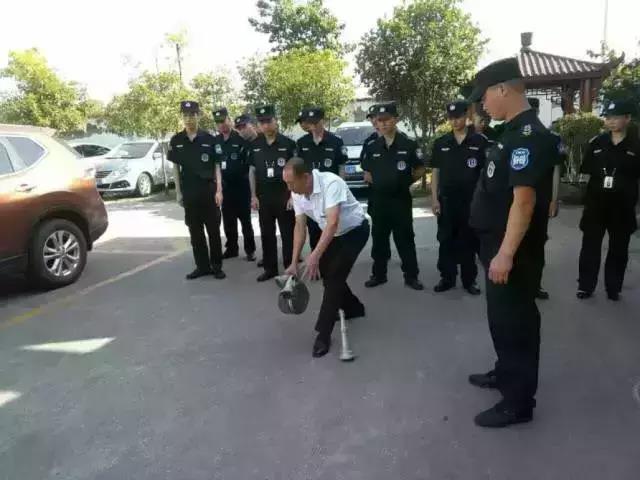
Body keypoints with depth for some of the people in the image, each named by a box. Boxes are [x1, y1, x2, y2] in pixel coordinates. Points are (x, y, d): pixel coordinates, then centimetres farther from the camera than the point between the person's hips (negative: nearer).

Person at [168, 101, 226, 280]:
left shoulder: (209, 139, -2)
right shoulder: (176, 141, 4)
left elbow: (216, 166, -1)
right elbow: (176, 167, 8)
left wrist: (219, 190, -9)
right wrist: (178, 192, 5)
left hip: (209, 190, -2)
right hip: (189, 192, 2)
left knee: (213, 230, 4)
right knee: (195, 231, 8)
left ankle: (216, 266, 13)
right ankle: (202, 266, 18)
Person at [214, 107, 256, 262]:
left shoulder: (241, 139, -5)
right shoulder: (215, 142, 8)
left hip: (241, 186, -4)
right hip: (225, 186, 5)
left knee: (245, 220, 1)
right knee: (228, 220, 10)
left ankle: (250, 250, 9)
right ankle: (231, 248, 21)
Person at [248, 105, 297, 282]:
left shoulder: (288, 143, -5)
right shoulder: (255, 145, 6)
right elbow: (252, 171, 10)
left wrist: (293, 195, -10)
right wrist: (253, 195, 4)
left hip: (284, 195, -3)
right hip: (263, 196, 4)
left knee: (288, 234, 2)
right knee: (266, 234, 9)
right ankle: (270, 268, 20)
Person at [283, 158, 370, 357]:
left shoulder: (331, 183, -34)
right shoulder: (297, 193, -11)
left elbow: (333, 222, -41)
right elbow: (300, 227, -6)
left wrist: (316, 255, -49)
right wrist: (294, 262, -10)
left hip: (355, 231, -8)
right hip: (333, 233, 8)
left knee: (334, 275, -15)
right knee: (325, 271, 9)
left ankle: (323, 334, -9)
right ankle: (353, 308, 33)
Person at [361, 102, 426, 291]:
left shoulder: (409, 144, -6)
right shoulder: (372, 147, 4)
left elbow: (420, 170, 3)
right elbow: (367, 173, 15)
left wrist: (405, 181, 0)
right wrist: (379, 183, 5)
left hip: (401, 199, -3)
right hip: (378, 200, 4)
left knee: (405, 239, 3)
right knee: (379, 239, 10)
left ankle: (411, 276, 12)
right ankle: (378, 274, 21)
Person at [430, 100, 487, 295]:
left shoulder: (480, 141, -1)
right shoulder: (441, 143, 5)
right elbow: (435, 172, 7)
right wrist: (434, 199, -1)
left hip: (472, 200, -2)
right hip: (446, 200, 2)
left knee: (469, 241, 7)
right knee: (445, 241, 7)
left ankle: (469, 280, 18)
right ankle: (447, 277, 19)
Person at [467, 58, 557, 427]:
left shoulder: (529, 136, -19)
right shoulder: (515, 131, 12)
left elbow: (524, 199, -26)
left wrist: (506, 254, -26)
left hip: (514, 251, -10)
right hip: (500, 245, 10)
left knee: (515, 320, 1)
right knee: (502, 316, 21)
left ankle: (519, 401, 15)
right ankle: (506, 373, 39)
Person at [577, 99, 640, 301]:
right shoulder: (596, 143, 3)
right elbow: (586, 170, 7)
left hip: (623, 206, -1)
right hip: (596, 203, 1)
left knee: (618, 248, 10)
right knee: (590, 245, 5)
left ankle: (613, 287, 24)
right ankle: (585, 285, 17)